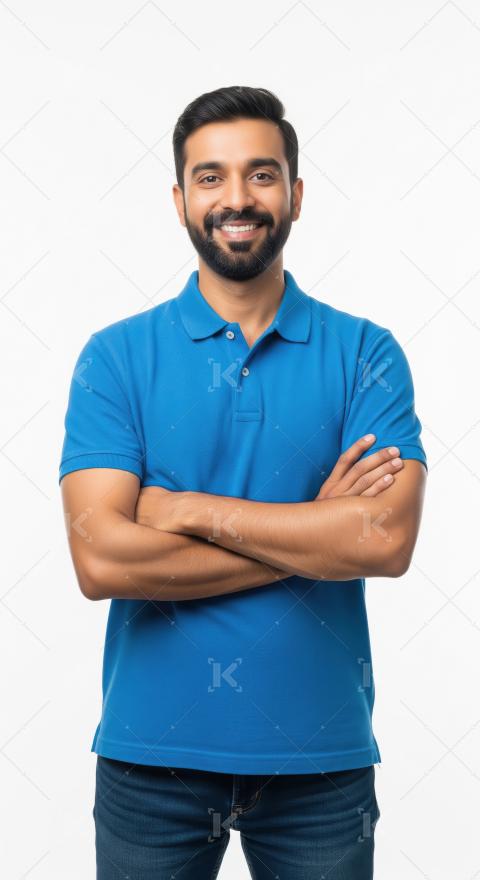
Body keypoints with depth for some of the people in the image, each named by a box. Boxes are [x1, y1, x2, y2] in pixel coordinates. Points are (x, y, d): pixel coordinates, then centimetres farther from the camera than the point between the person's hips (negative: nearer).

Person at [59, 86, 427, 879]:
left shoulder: (365, 354, -3)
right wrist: (314, 533, -14)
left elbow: (388, 539, -15)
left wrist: (188, 509, -15)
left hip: (321, 755, 1)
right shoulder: (115, 356, -4)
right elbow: (101, 560, -15)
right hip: (150, 753, 0)